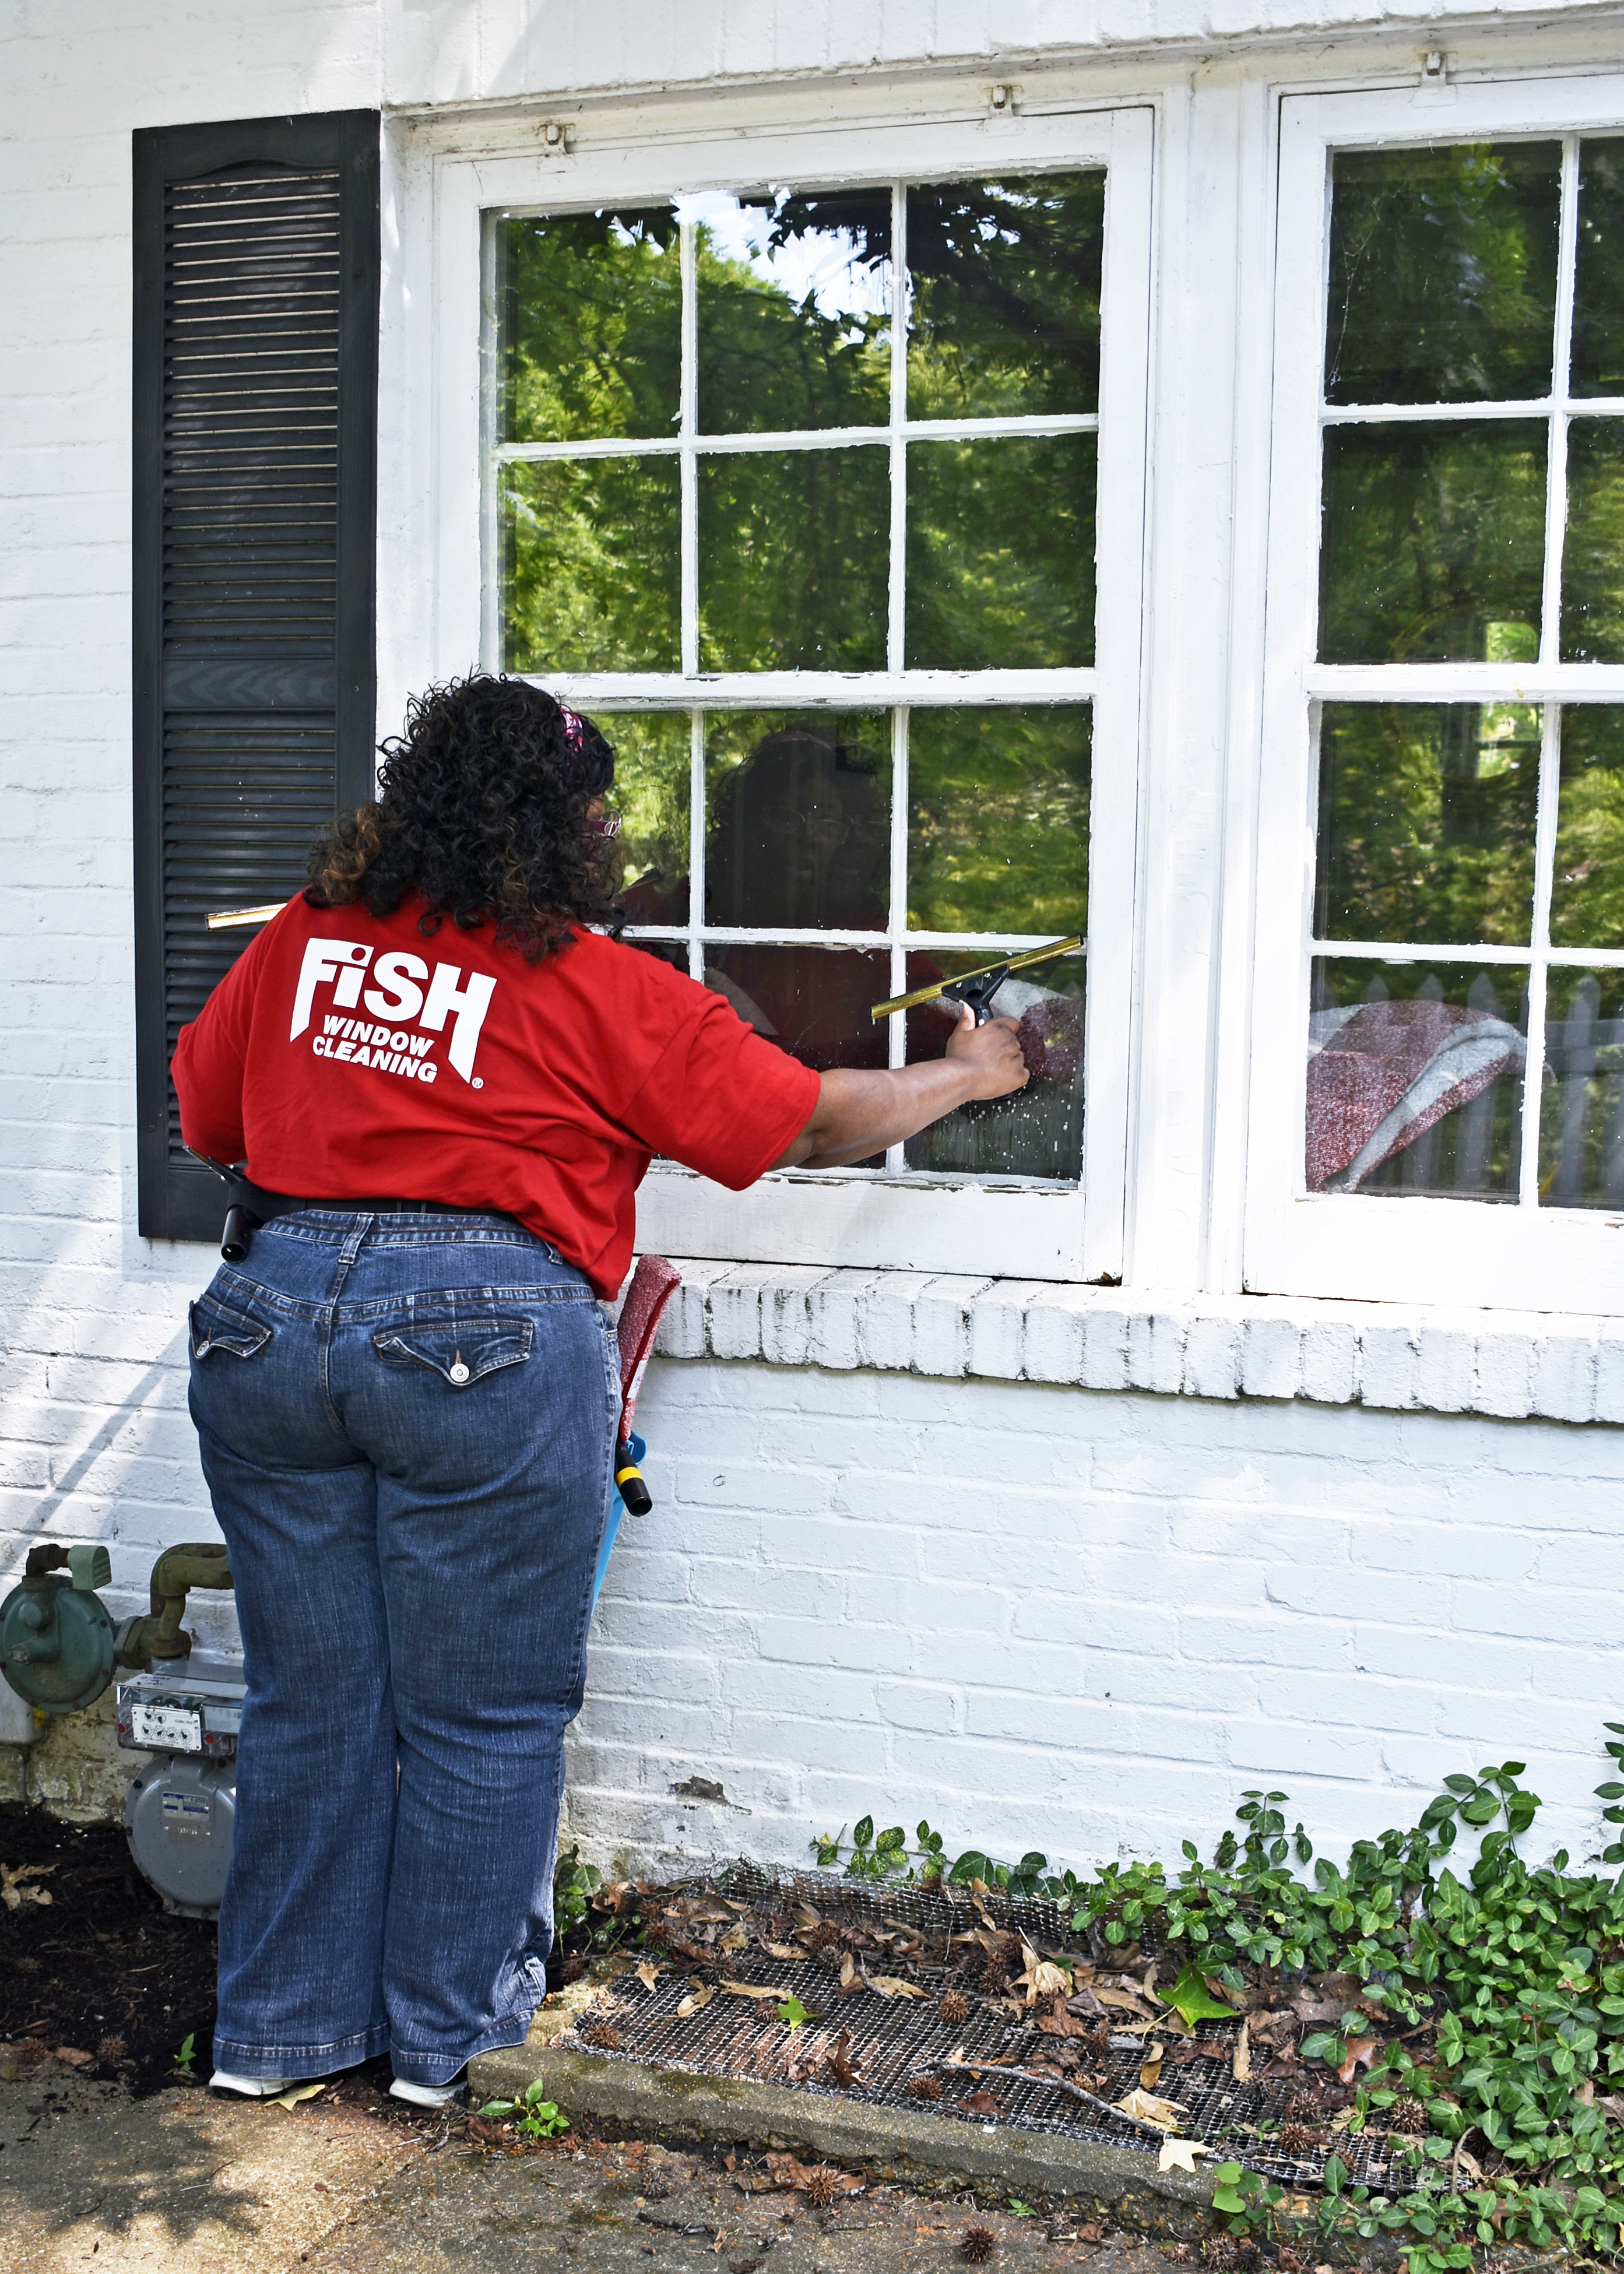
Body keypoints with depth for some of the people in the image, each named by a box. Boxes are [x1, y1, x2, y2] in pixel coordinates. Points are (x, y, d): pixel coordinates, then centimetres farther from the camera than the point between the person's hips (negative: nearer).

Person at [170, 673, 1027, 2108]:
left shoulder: (307, 938, 9)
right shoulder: (604, 991, -3)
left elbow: (207, 1118, 20)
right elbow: (815, 1123, 5)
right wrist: (967, 1076, 21)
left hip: (272, 1318, 5)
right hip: (487, 1340, -5)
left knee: (309, 1704, 16)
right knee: (483, 1720, 11)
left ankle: (279, 2029, 27)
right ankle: (452, 2036, 23)